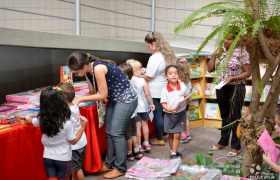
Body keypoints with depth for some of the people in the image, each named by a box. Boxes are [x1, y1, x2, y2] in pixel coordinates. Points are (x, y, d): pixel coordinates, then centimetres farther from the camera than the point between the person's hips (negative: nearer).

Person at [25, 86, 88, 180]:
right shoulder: (67, 123, -23)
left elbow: (31, 120, 15)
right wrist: (82, 127, -9)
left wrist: (26, 117, 38)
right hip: (63, 158, -3)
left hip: (48, 157, 3)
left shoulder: (41, 120, -10)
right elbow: (73, 141, -11)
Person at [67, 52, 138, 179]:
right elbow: (92, 92, 6)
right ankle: (110, 163, 22)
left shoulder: (98, 68, -28)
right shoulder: (89, 71, -2)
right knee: (109, 132, 10)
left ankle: (121, 168, 4)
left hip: (126, 98, -9)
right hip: (114, 99, 9)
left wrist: (80, 99, -19)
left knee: (116, 133, -7)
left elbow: (103, 95, -24)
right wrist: (77, 99, -8)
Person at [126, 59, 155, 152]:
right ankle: (146, 143, 29)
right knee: (145, 124, 18)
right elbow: (148, 94, -9)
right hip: (143, 106, 0)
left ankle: (139, 146, 16)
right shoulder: (142, 81, -16)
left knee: (137, 126, 9)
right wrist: (151, 103, 5)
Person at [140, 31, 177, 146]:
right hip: (167, 89, 8)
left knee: (158, 114, 3)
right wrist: (146, 70, 16)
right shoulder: (169, 54, 5)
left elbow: (149, 77, -17)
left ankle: (160, 139, 15)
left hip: (156, 91, -8)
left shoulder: (155, 58, -21)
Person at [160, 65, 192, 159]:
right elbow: (163, 103, -10)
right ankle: (173, 151, 29)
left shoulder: (183, 87, -6)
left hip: (180, 113, 0)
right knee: (171, 135, 13)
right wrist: (169, 109, -28)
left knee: (177, 135, -2)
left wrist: (186, 99, -14)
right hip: (169, 114, 0)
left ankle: (174, 153, 6)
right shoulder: (165, 90, -11)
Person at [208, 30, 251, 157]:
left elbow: (247, 73, -10)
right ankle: (223, 142, 31)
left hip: (235, 88, -5)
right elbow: (210, 69, 4)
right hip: (221, 88, 5)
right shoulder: (220, 51, 5)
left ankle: (236, 146, 14)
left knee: (235, 117, 3)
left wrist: (232, 78, -22)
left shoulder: (241, 52, -10)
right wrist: (215, 54, -5)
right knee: (225, 116, 18)